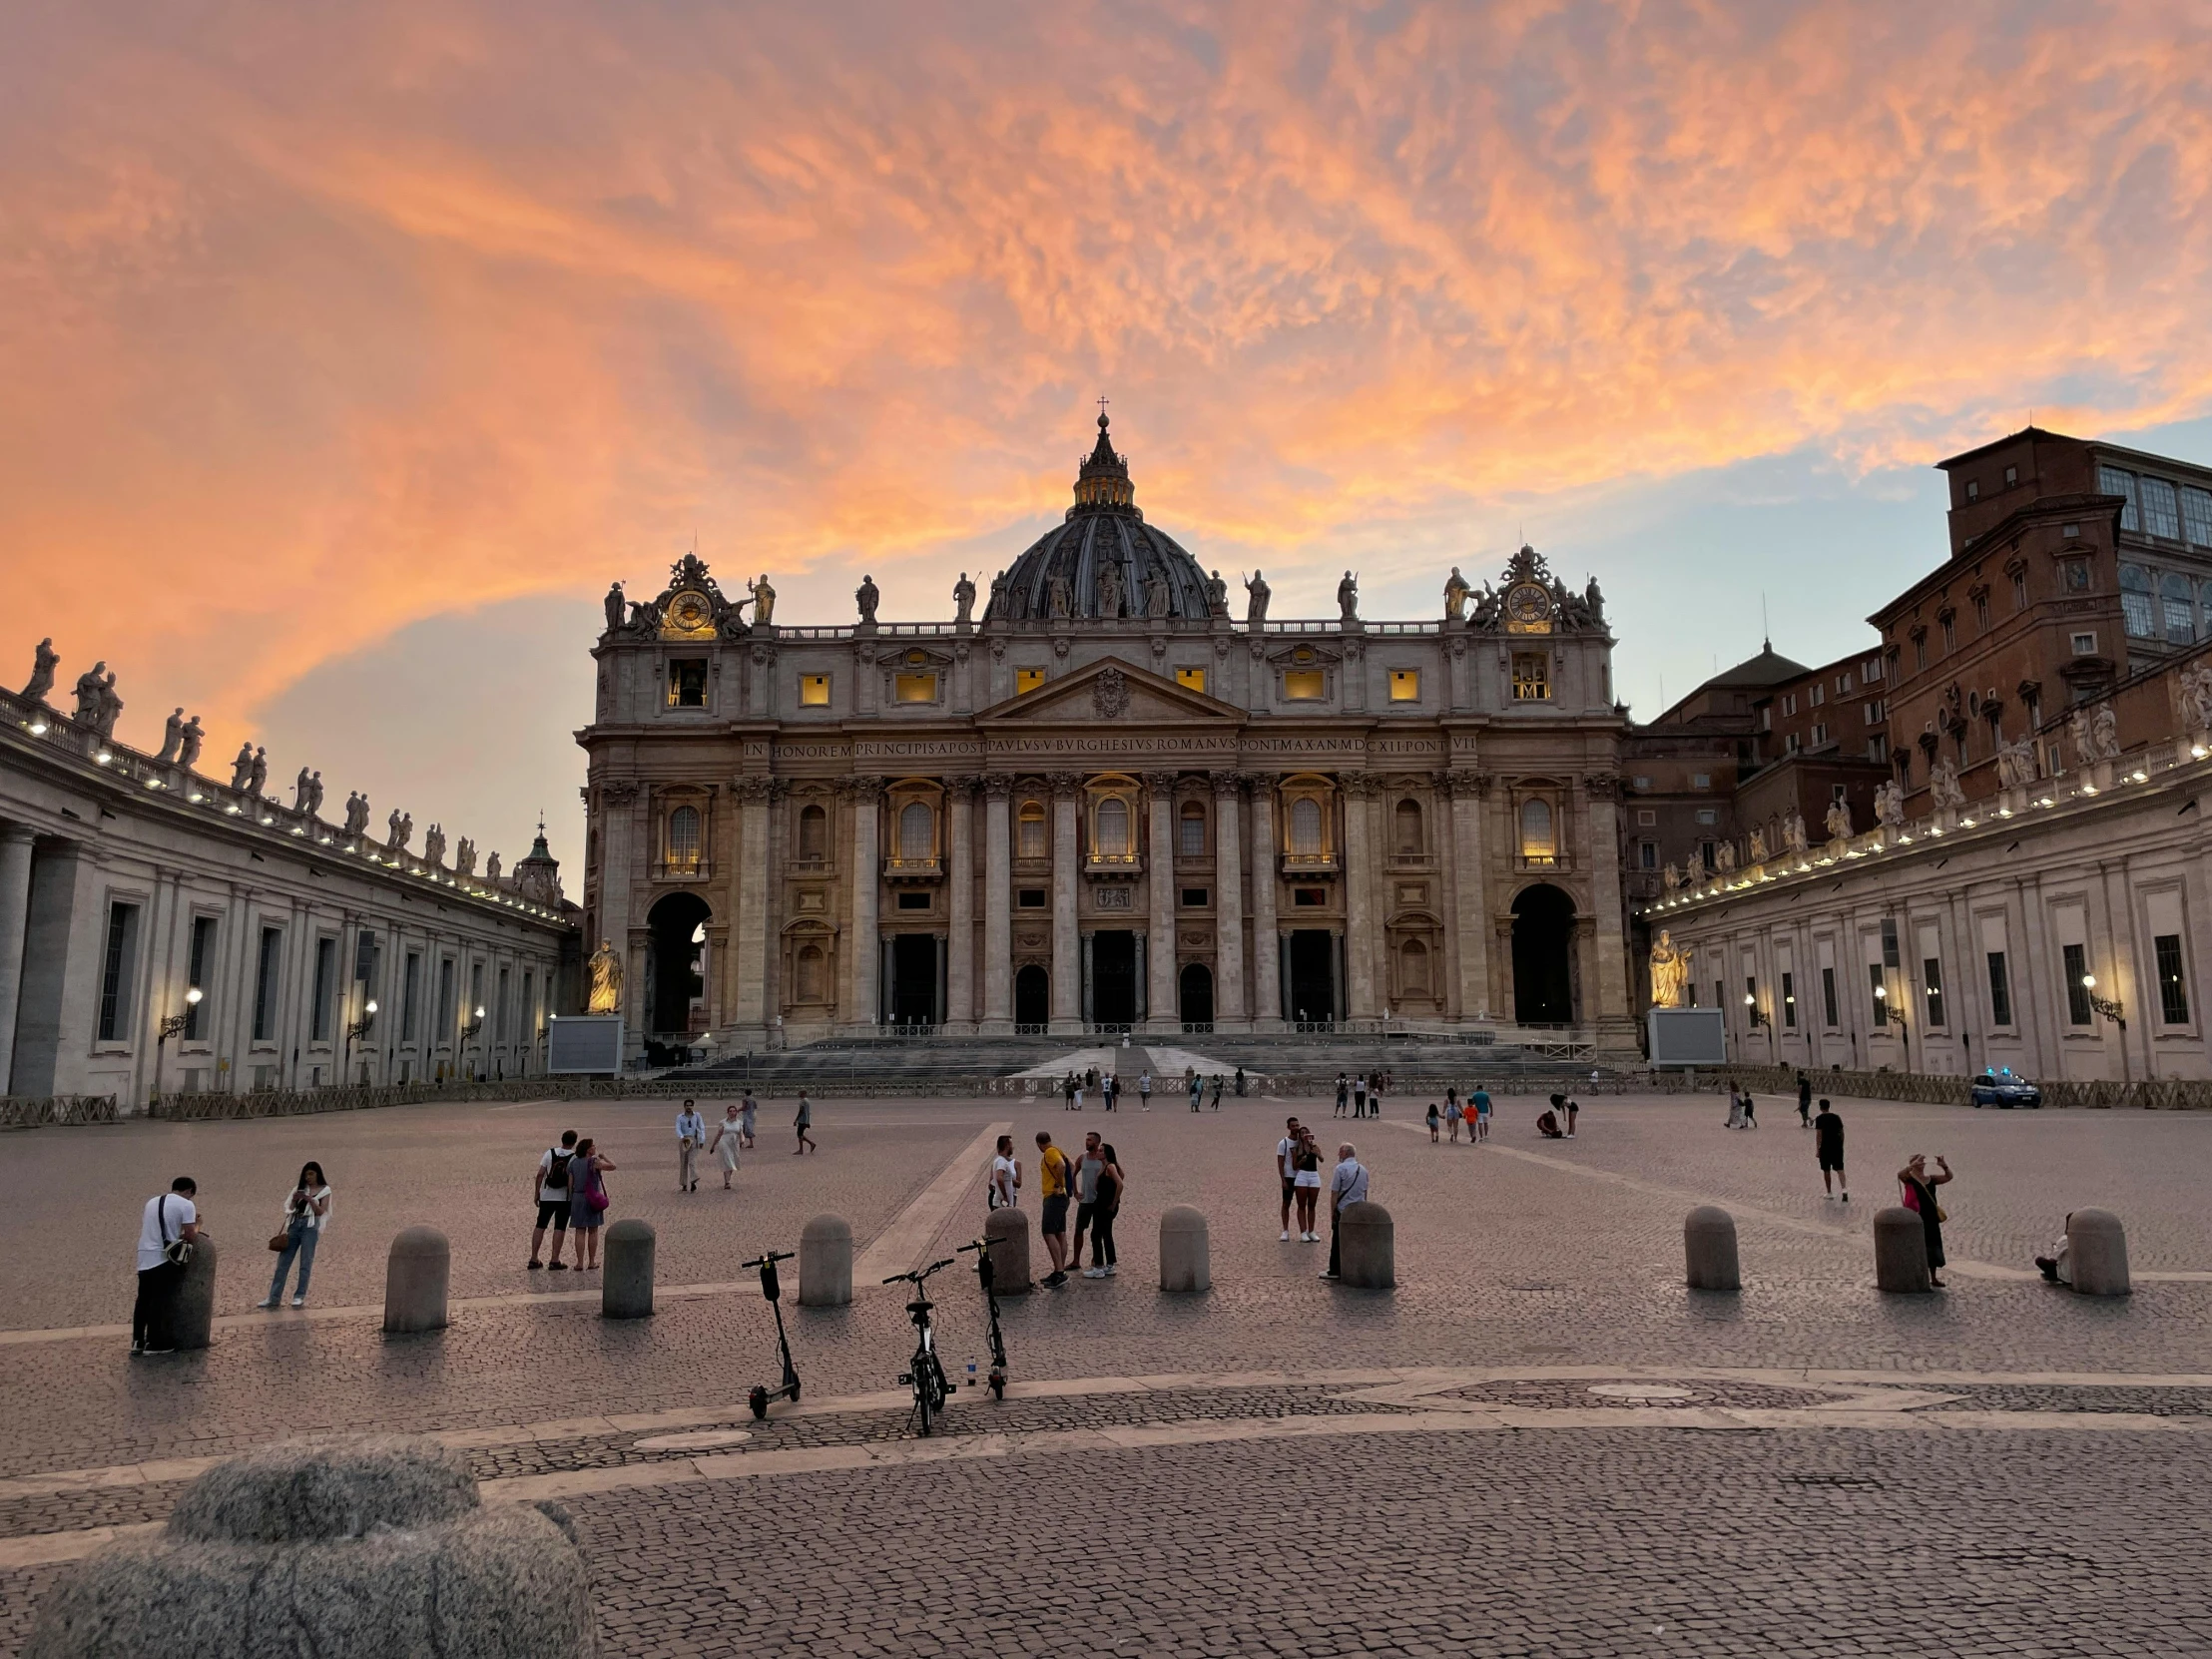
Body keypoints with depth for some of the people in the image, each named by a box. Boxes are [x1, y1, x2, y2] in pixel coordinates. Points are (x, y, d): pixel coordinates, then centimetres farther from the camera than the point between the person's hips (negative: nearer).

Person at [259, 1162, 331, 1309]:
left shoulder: (324, 1190, 3)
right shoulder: (300, 1188, 14)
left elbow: (320, 1211, -5)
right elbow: (290, 1208, 11)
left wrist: (309, 1199, -15)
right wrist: (294, 1200, -8)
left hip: (310, 1227, -4)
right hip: (294, 1224, 4)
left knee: (305, 1263, -2)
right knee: (283, 1262, 2)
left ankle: (299, 1296, 5)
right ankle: (274, 1297, 6)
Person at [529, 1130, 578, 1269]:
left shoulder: (550, 1153, -2)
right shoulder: (575, 1158, -8)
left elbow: (540, 1174, -5)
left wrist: (537, 1193, 4)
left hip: (546, 1196, 2)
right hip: (565, 1198, -2)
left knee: (540, 1226, 10)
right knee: (560, 1228, 3)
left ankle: (534, 1259, 11)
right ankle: (555, 1260, 1)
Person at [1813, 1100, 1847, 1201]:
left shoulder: (1819, 1119, -8)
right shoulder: (1836, 1117, 6)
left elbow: (1819, 1134, -13)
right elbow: (1842, 1133, 9)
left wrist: (1817, 1149, -10)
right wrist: (1841, 1146, 19)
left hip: (1825, 1147, -3)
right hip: (1837, 1147, 3)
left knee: (1826, 1171, 10)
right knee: (1839, 1169, 0)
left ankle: (1829, 1193, 17)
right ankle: (1844, 1189, -20)